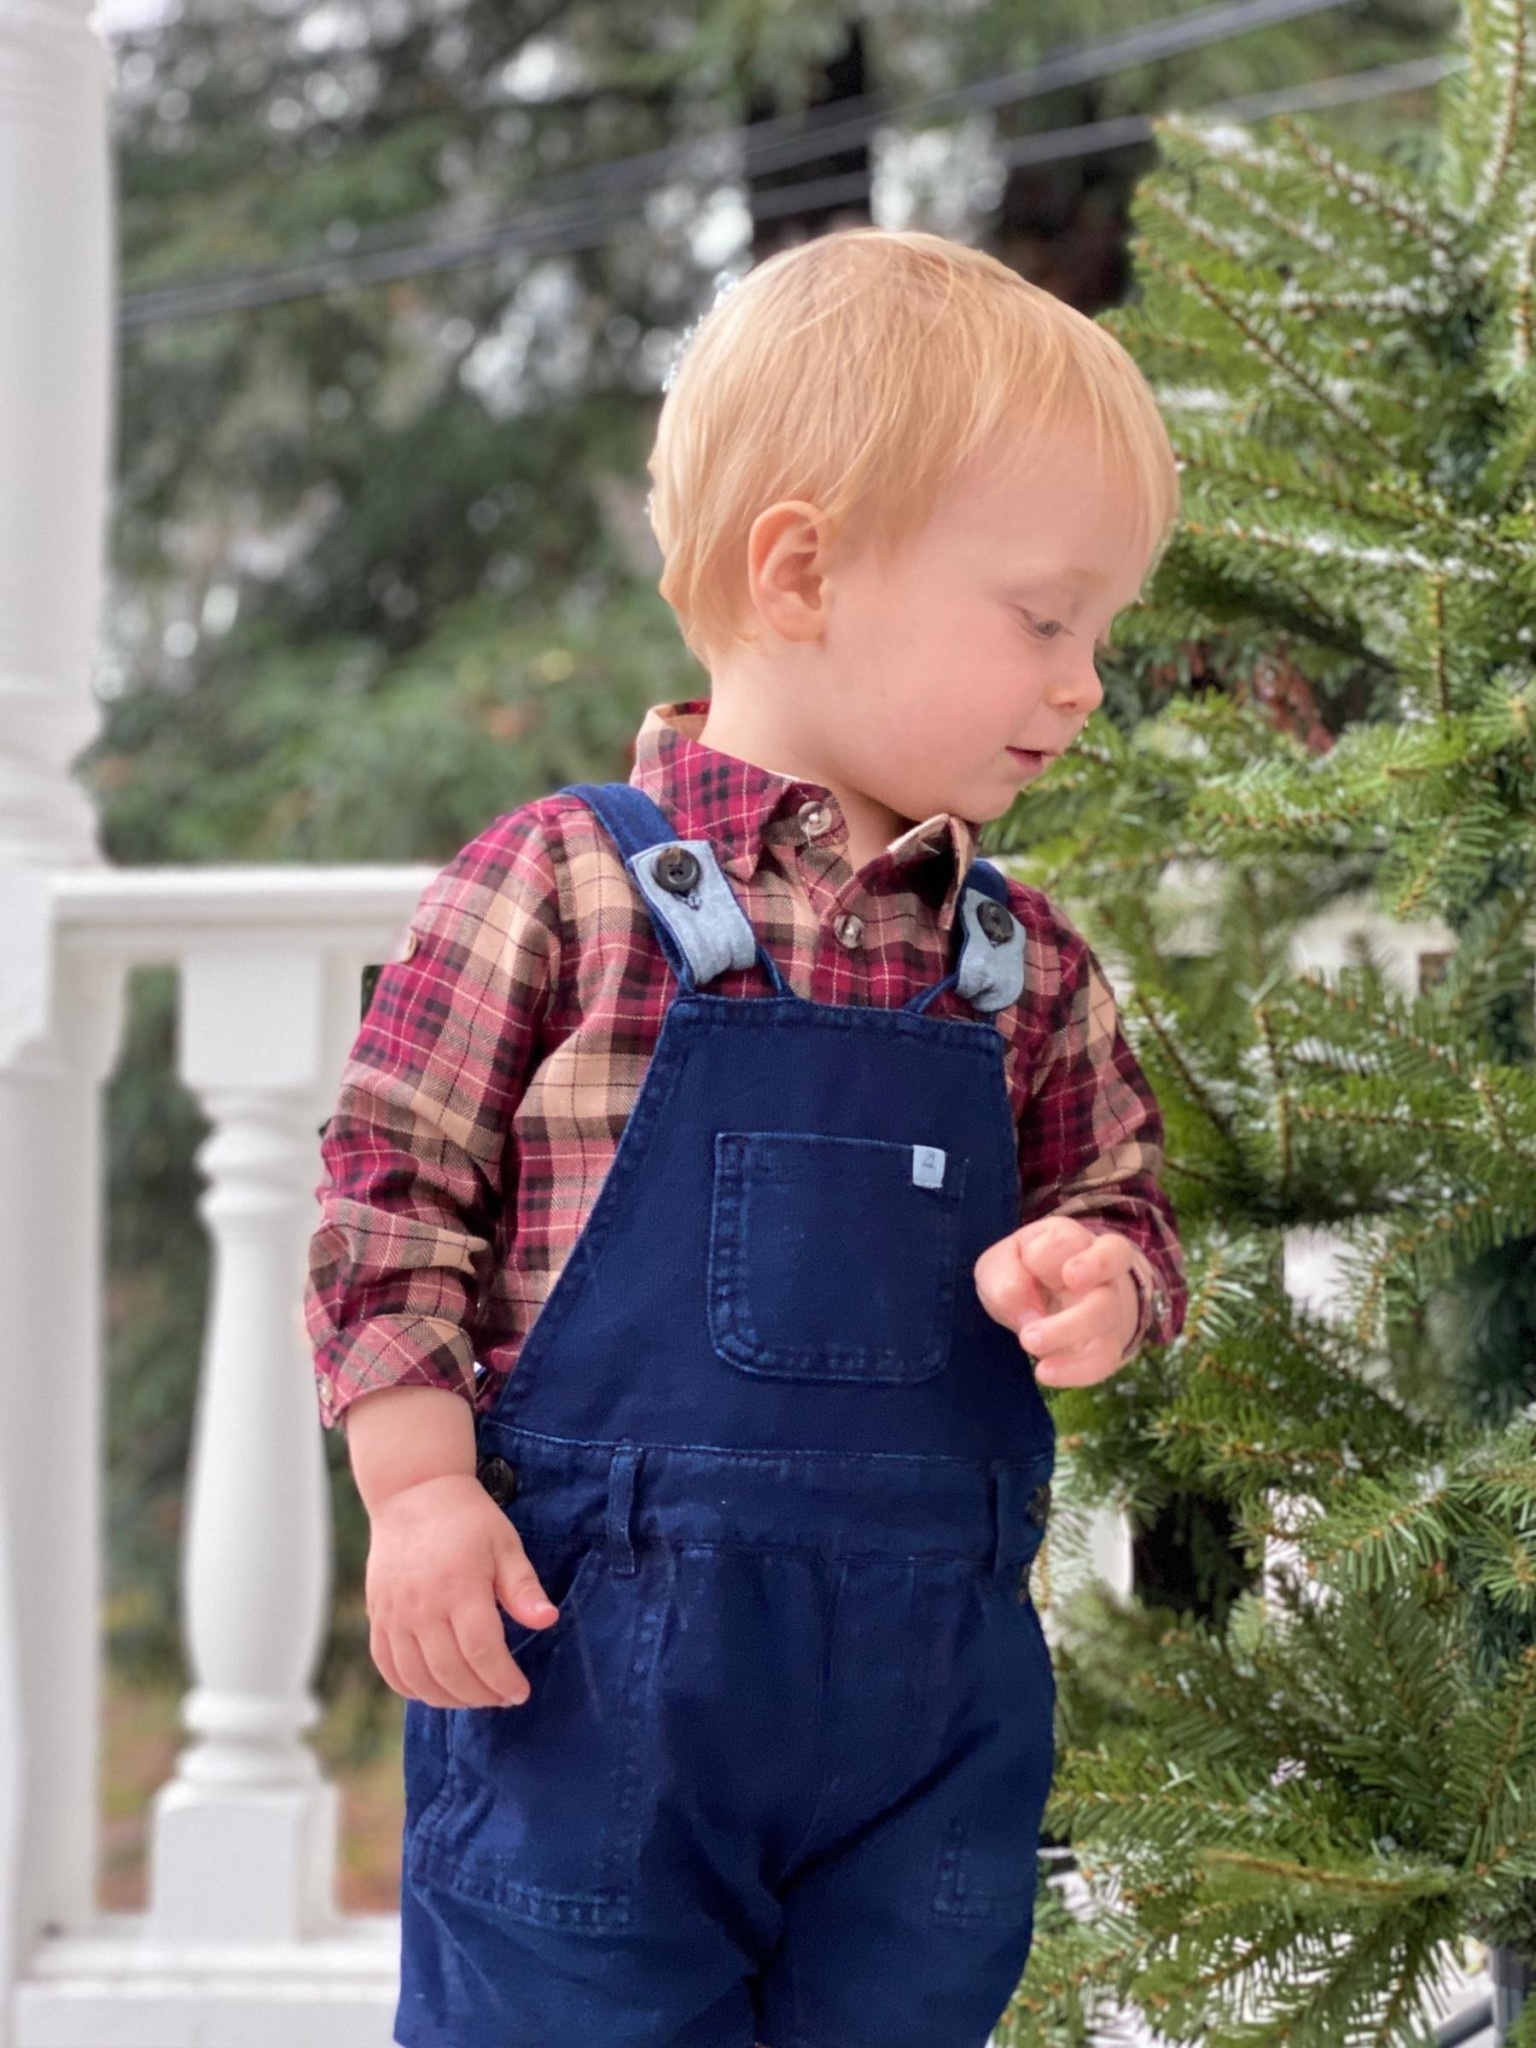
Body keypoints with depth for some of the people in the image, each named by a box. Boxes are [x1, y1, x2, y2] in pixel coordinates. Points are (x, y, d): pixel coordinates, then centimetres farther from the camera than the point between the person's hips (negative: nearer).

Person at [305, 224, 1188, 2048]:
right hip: (592, 1650, -5)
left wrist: (1099, 1272, -6)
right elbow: (393, 1195, -3)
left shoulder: (1024, 966, 9)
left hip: (937, 1688, 5)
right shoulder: (561, 888, -6)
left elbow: (1119, 1194, 17)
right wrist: (419, 1486, -9)